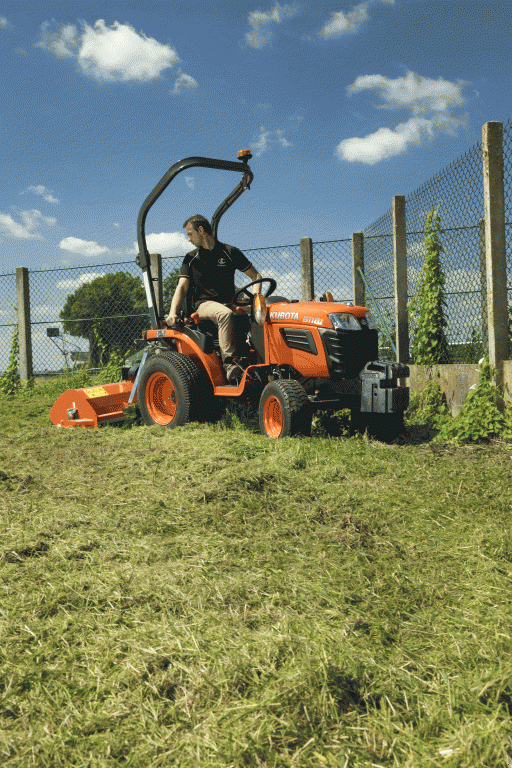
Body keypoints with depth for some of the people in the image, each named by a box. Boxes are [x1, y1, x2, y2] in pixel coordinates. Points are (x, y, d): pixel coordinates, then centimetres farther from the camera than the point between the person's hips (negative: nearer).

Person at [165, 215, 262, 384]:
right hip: (203, 304, -1)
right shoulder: (191, 259, 13)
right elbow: (182, 287, 5)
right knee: (225, 314, -37)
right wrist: (173, 313, -12)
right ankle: (230, 365, -41)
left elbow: (255, 276, 12)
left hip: (228, 303, 2)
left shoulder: (230, 253, 10)